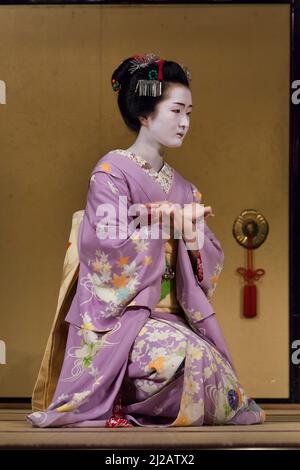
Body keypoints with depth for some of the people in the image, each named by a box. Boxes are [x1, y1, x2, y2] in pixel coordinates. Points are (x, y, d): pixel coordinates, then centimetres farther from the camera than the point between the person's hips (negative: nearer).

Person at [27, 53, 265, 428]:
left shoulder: (182, 187, 14)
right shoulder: (112, 171, -3)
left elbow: (205, 270, 10)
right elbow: (106, 249, -15)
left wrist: (192, 234, -10)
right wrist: (162, 224, -12)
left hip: (169, 315, 5)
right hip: (118, 314, -5)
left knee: (212, 362, -23)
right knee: (182, 351, -32)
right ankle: (117, 406, -7)